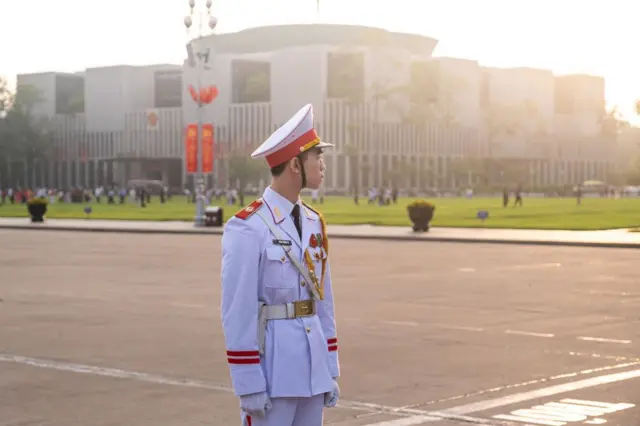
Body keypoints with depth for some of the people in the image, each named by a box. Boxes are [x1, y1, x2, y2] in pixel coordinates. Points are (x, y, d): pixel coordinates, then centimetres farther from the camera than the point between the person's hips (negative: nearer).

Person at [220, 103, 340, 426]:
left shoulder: (313, 223, 10)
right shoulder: (247, 228, -14)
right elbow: (238, 312, -15)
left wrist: (331, 372, 13)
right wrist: (249, 384, -17)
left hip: (311, 364, 8)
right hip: (270, 366, -7)